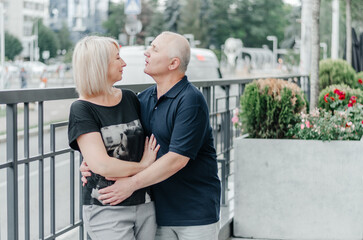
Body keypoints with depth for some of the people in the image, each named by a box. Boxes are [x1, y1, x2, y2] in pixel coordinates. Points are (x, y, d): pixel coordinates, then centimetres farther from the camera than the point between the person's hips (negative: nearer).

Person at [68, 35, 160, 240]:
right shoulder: (82, 110, -9)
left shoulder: (129, 98, 8)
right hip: (107, 209, -6)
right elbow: (101, 165, -19)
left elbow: (147, 140, 22)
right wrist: (142, 166, -5)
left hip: (144, 205, 6)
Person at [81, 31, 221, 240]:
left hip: (196, 211, -6)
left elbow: (177, 158, -22)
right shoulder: (144, 98, 7)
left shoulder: (191, 101, -16)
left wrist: (132, 184, -21)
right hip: (160, 208, 6)